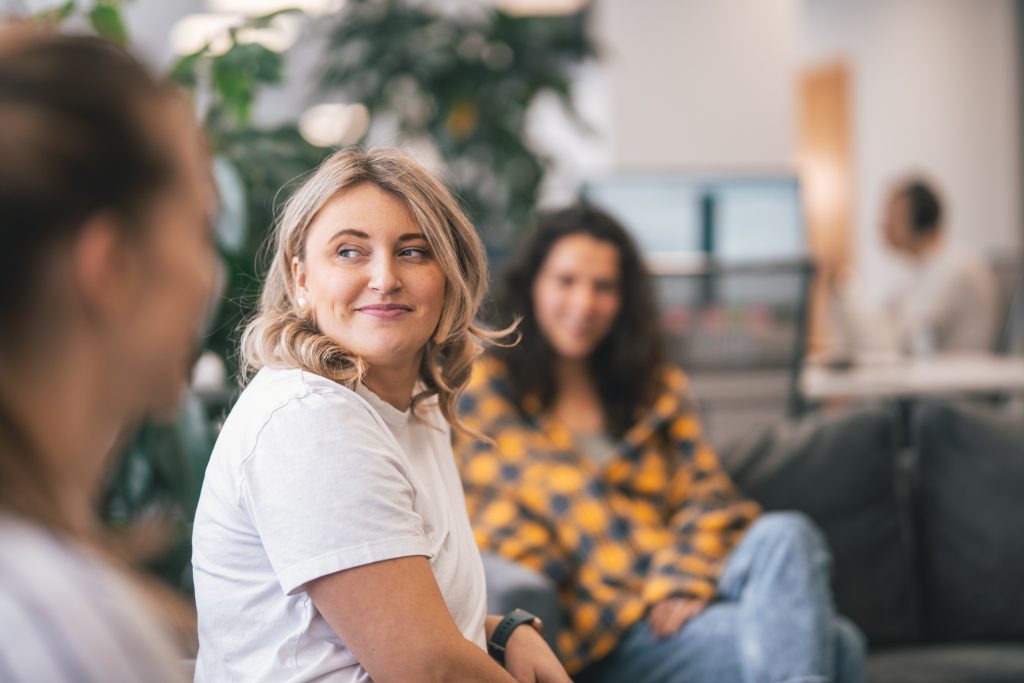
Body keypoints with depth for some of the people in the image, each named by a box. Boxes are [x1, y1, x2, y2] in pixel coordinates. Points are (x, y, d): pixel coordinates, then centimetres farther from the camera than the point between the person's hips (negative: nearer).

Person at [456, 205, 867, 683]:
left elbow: (708, 497, 12)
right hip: (600, 637, -5)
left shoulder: (655, 388, 24)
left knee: (783, 534, -33)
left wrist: (685, 583, -9)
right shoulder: (486, 394, 9)